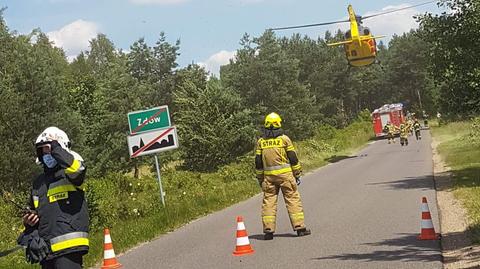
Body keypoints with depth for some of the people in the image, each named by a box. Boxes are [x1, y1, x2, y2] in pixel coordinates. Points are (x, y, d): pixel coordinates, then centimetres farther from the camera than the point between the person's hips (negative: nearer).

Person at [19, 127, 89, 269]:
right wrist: (28, 221, 11)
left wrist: (56, 148, -14)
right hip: (46, 247, 8)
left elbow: (77, 168, -26)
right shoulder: (38, 183, 23)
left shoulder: (69, 173, 1)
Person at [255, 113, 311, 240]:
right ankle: (299, 227, 1)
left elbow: (258, 162, 7)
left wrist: (260, 178, 16)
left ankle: (268, 230, 3)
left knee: (269, 201, 6)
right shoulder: (284, 139, -3)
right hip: (285, 174, -2)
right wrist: (297, 174, 7)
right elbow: (293, 158, -2)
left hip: (269, 176, 2)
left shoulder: (261, 142, 5)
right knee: (293, 199, 2)